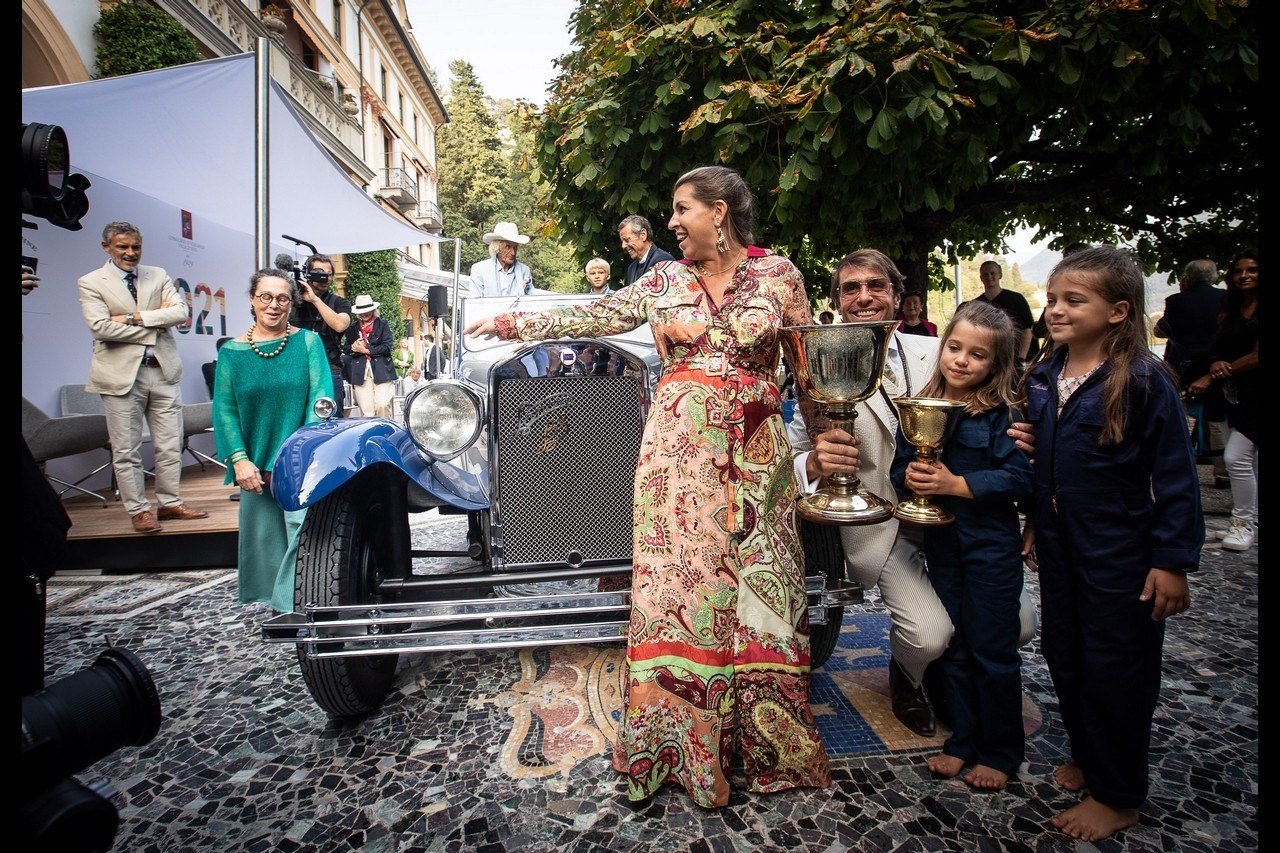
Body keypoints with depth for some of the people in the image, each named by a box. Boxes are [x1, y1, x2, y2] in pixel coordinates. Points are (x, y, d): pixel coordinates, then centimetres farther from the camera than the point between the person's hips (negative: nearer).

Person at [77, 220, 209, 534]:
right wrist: (155, 326, -11)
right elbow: (100, 327, -13)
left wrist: (136, 317, -13)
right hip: (122, 373, -3)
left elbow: (181, 312, -4)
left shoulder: (158, 275, 10)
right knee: (126, 450, 3)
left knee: (171, 445, 8)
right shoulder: (91, 283, 0)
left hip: (164, 370, 3)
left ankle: (170, 503, 20)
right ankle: (139, 510, 14)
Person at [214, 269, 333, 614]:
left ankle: (293, 603, -1)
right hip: (256, 465, 3)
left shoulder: (308, 341, 1)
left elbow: (321, 396, -6)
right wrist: (239, 459, -9)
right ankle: (275, 601, 28)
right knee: (263, 534, 11)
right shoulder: (232, 351, 6)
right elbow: (224, 409, 2)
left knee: (304, 528, -14)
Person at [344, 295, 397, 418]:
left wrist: (366, 350, -9)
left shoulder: (383, 325, 10)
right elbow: (345, 349, 15)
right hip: (360, 372, 2)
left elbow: (387, 347, -2)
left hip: (381, 370, -2)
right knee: (366, 410, -4)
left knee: (382, 405, -13)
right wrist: (353, 348, -8)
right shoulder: (352, 328, 18)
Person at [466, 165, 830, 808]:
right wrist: (512, 324, 13)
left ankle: (767, 739, 22)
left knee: (757, 584, 5)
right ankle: (677, 738, 13)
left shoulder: (776, 272, 6)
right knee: (676, 580, -1)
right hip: (676, 448, 1)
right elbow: (591, 317, 14)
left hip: (752, 452, -1)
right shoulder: (664, 280, 12)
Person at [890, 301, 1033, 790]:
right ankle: (963, 740, 33)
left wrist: (955, 484, -23)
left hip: (992, 547, -5)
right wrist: (910, 478, -16)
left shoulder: (1002, 414, -11)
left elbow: (1019, 478, -19)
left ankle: (1001, 751, 27)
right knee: (952, 648, 16)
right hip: (940, 543, 5)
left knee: (992, 649, 8)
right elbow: (899, 466, 5)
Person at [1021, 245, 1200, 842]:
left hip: (1120, 554, -6)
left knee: (1115, 669, 7)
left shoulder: (1145, 381, -16)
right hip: (1059, 546, 6)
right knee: (1062, 654, 17)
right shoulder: (1042, 377, 2)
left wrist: (1173, 561, -14)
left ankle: (1117, 796, 27)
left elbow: (1176, 476, -14)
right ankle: (1086, 756, 40)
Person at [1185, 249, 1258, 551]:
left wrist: (1209, 378, -16)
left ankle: (1244, 523, 1)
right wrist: (1217, 364, -16)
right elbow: (1217, 348, 8)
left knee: (1236, 457, -12)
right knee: (1249, 460, 14)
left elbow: (1255, 357, -14)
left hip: (1254, 393, -6)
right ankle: (1251, 519, 26)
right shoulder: (1230, 311, 12)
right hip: (1235, 393, 7)